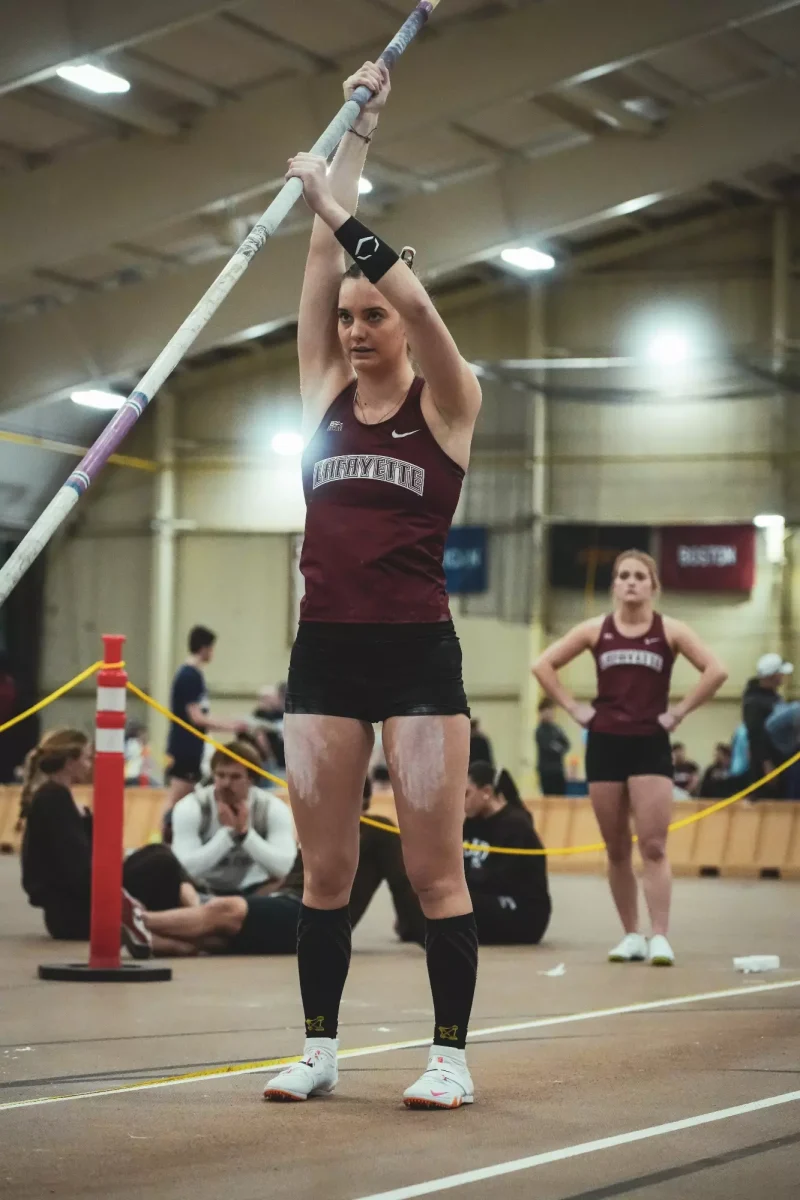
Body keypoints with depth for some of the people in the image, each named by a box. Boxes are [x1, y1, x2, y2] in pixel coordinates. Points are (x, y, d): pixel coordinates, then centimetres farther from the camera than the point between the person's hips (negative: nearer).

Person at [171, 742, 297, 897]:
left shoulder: (273, 808, -13)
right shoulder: (190, 808, -16)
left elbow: (286, 868, -24)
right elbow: (184, 870, -27)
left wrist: (245, 833, -32)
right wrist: (227, 832, -33)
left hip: (256, 892, 1)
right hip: (205, 892, -1)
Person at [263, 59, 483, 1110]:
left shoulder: (446, 403, 0)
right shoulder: (325, 394, 11)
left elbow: (416, 304, -18)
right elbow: (324, 263, 7)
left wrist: (341, 213, -22)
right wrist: (356, 129, 7)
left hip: (416, 650, -4)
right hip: (325, 649, 4)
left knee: (435, 868, -3)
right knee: (325, 868, 6)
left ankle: (451, 1054, 3)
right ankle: (319, 1046, 13)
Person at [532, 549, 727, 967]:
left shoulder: (670, 631, -1)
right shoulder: (595, 630, 5)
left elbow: (716, 670, -9)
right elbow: (543, 665, 8)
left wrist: (680, 711, -9)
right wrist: (574, 707, 1)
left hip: (650, 745, -2)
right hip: (605, 744, 3)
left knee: (653, 847, -10)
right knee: (616, 850, 6)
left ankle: (660, 937, -11)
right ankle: (631, 935, 14)